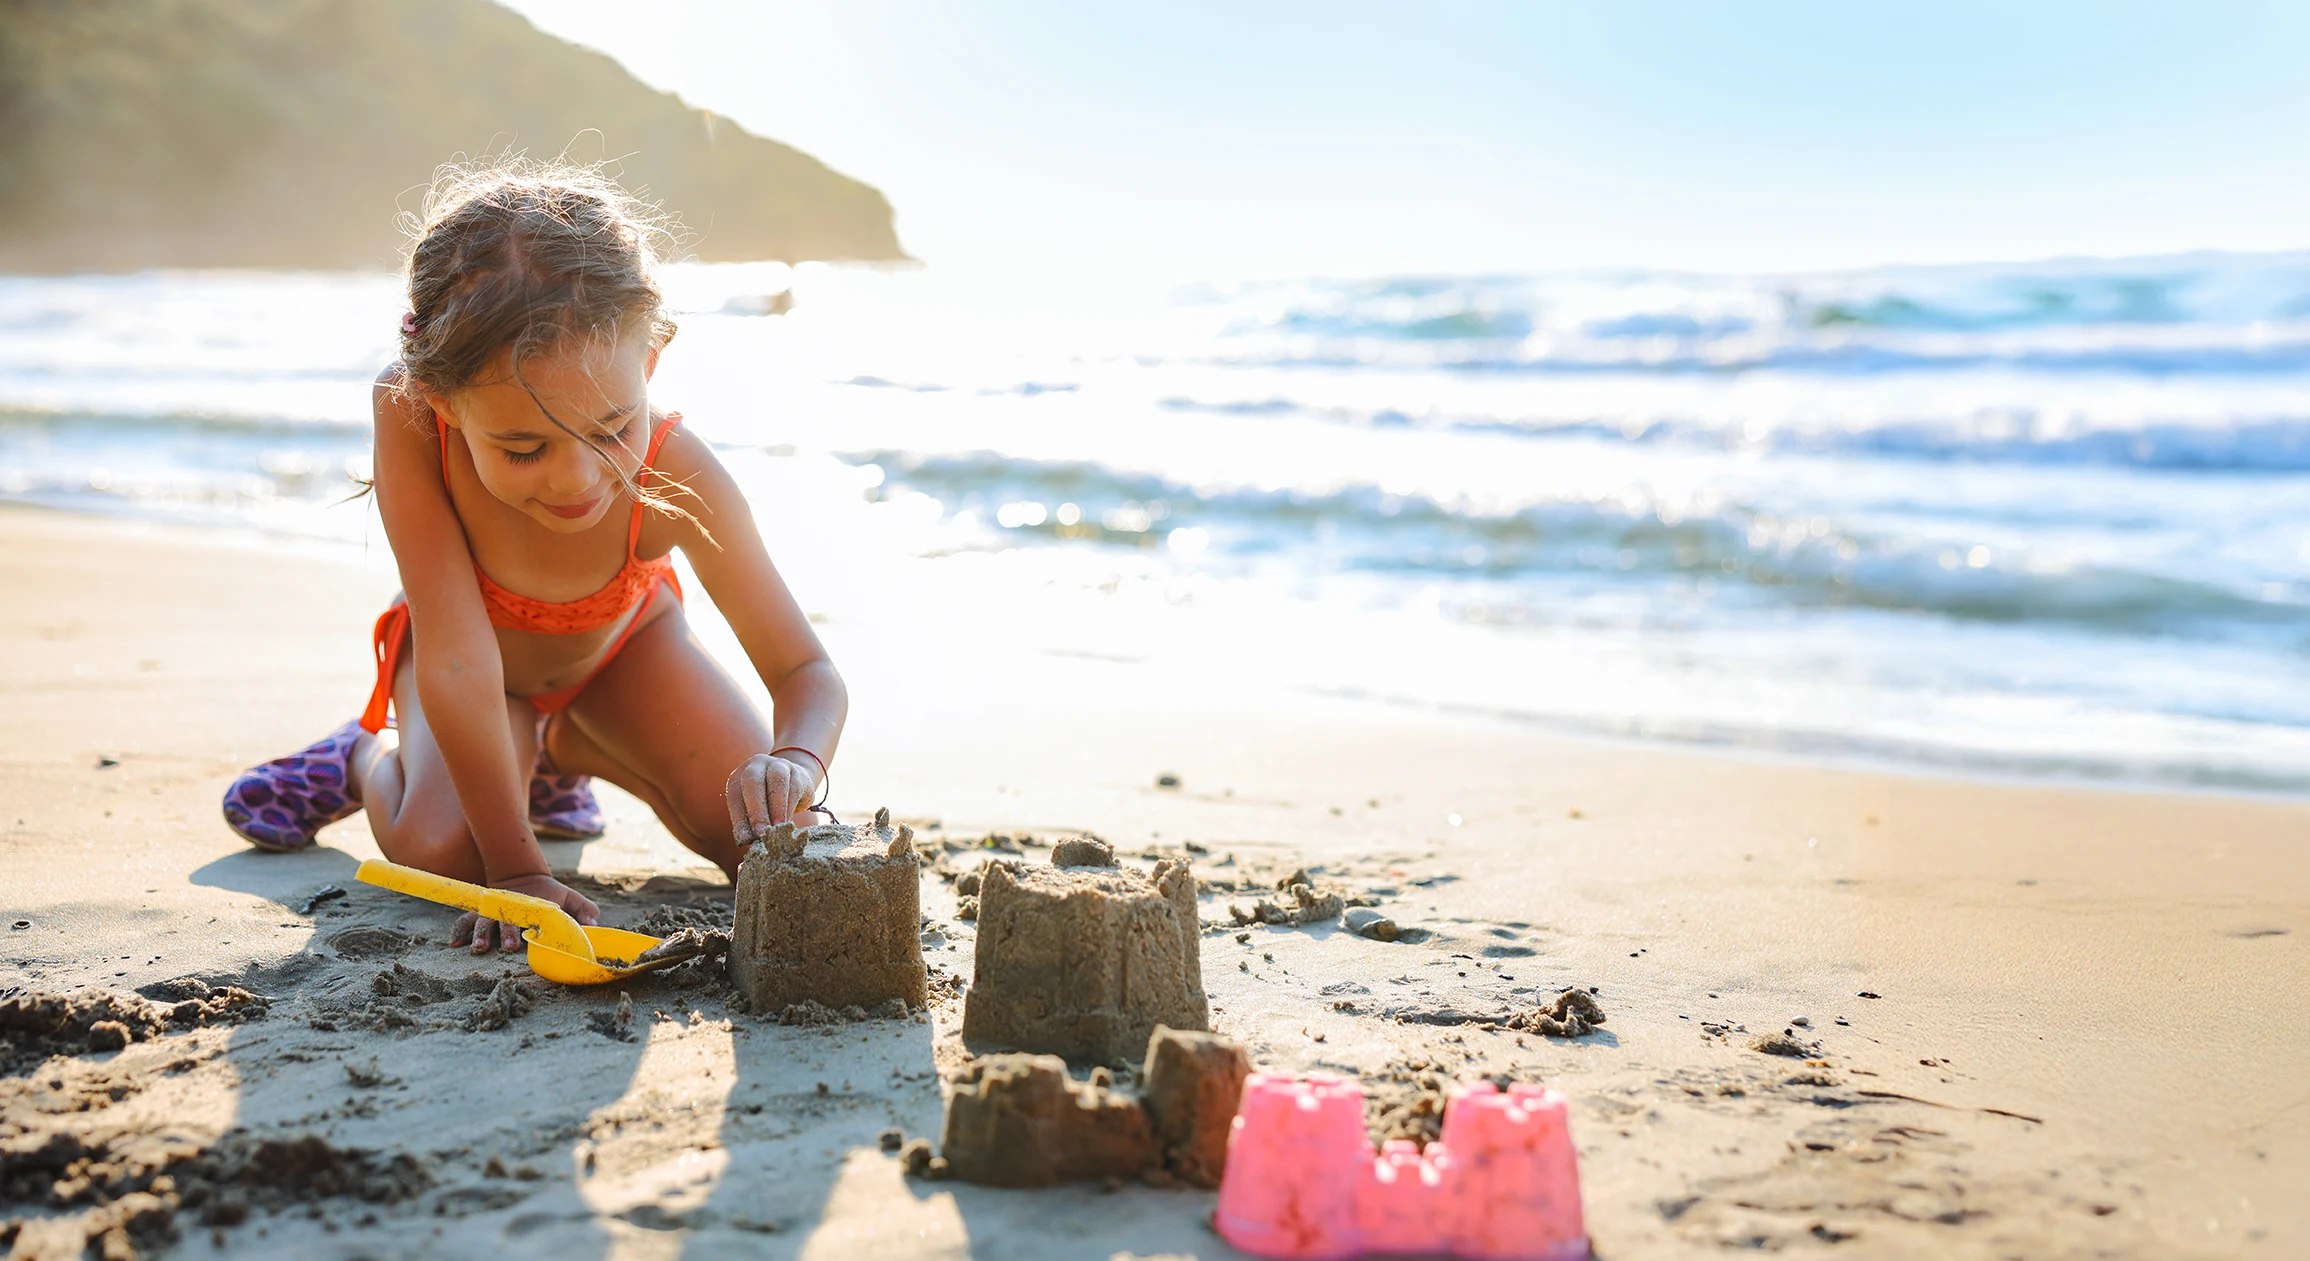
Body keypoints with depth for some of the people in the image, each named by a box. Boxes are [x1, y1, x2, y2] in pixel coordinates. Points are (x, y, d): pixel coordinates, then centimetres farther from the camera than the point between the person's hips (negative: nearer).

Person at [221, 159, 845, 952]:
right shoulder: (410, 421, -40)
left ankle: (567, 748, 17)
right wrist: (515, 869, -36)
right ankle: (369, 757, 12)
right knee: (439, 851, -28)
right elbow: (457, 658, -37)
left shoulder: (677, 474, -38)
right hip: (482, 651, -1)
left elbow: (806, 672, -30)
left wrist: (797, 763, -54)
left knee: (773, 844, -13)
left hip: (619, 644, 2)